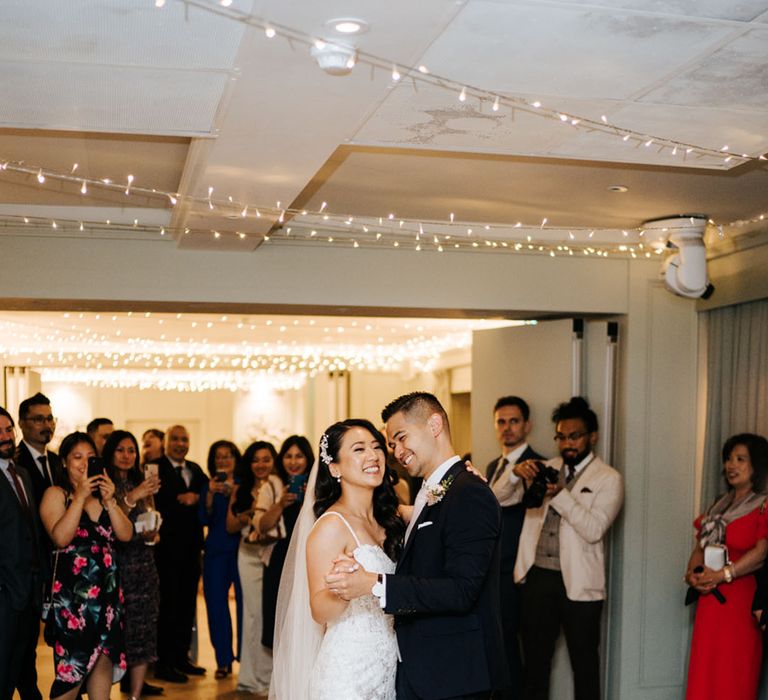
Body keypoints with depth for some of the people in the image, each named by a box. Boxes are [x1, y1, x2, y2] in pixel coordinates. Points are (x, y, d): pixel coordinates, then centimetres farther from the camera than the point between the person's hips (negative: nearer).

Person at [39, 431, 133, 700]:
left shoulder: (103, 493, 13)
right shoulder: (56, 494, -2)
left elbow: (126, 534, 3)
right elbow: (60, 537, -18)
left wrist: (109, 500, -9)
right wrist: (81, 496, -18)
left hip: (107, 587, 5)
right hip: (72, 589, -5)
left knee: (104, 657, 7)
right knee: (71, 664, -3)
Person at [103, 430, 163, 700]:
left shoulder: (142, 485, 15)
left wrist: (151, 531, 0)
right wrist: (130, 499, -22)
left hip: (143, 566, 5)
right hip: (114, 565, -5)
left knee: (143, 633, 1)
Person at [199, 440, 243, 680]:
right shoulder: (208, 487, 9)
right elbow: (205, 520, -2)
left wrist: (233, 493, -19)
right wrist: (211, 494, -15)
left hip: (241, 549, -2)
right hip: (216, 552, 2)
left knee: (244, 601, -5)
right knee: (216, 604, 2)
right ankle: (223, 660, 11)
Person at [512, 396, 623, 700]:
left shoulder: (608, 479, -2)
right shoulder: (545, 469, 11)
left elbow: (594, 529, -15)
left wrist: (560, 494, -23)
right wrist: (517, 474, -14)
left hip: (578, 583, -4)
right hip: (537, 576, 4)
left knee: (584, 663, 7)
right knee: (535, 660, 13)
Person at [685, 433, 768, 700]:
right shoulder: (718, 506, 17)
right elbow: (700, 547, 16)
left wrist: (722, 575, -19)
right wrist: (693, 573, -3)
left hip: (741, 600, -6)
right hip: (709, 601, 7)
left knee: (733, 677, -3)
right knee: (704, 672, 7)